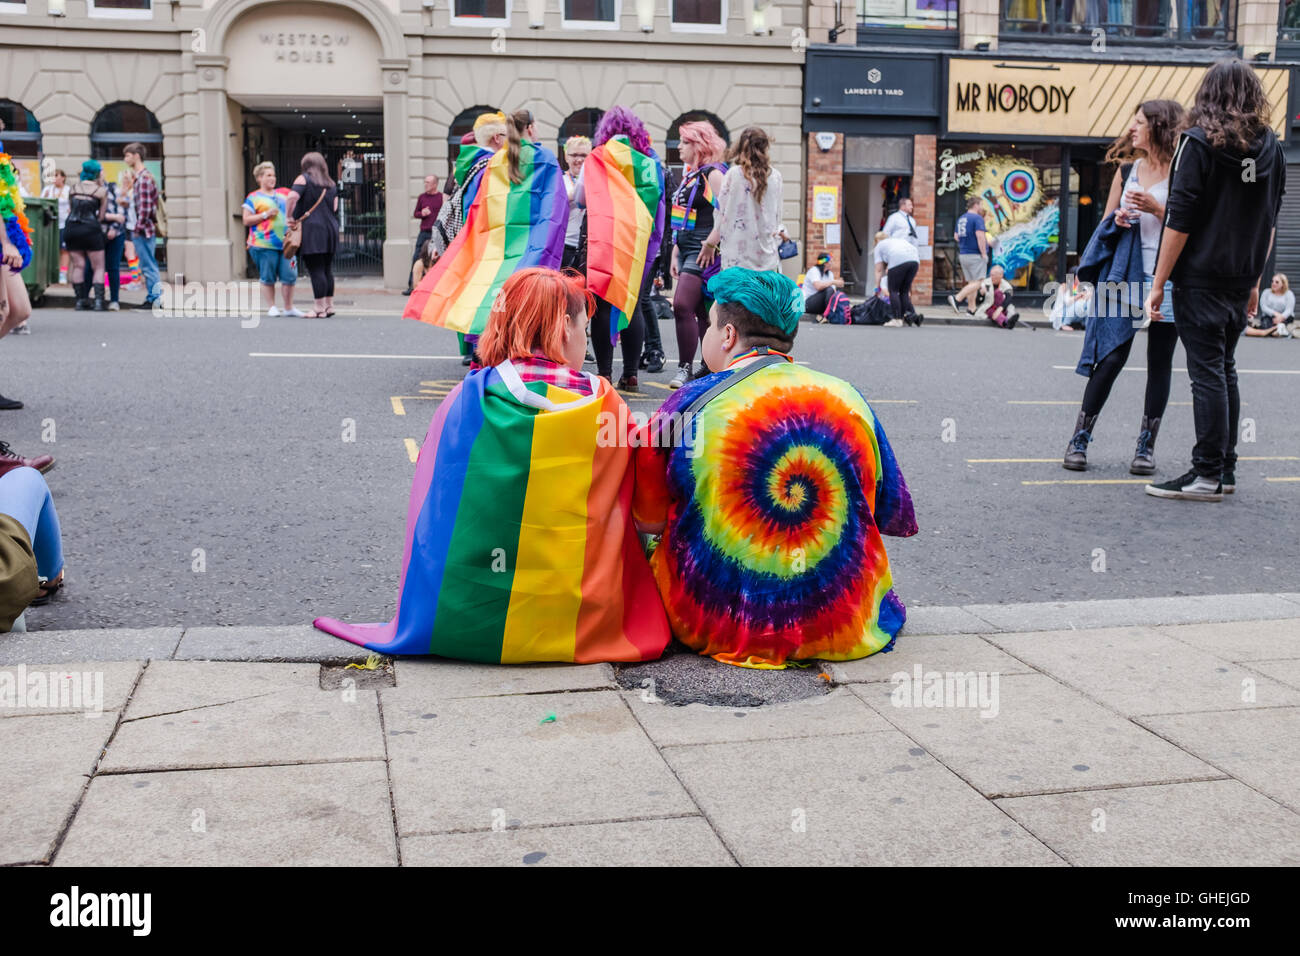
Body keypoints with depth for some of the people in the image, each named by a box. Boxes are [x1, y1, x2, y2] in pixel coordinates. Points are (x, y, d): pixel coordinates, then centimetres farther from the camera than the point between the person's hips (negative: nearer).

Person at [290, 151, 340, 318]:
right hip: (331, 229, 6)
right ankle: (329, 305, 16)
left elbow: (292, 198, -16)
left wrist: (289, 217, -7)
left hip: (311, 229, -6)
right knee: (327, 270, 12)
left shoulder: (303, 179, -2)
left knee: (316, 270, -7)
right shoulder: (331, 184, 15)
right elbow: (335, 208, 13)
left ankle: (320, 308, -9)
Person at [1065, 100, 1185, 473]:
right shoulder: (1127, 169, 12)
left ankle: (1146, 446, 12)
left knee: (1159, 361, 4)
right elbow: (1106, 223, 19)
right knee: (1111, 356, -2)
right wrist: (1117, 219, -2)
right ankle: (1080, 439, 5)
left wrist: (1157, 209, -18)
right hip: (1125, 275, 3)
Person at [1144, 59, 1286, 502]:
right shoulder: (1271, 148, 9)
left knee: (1207, 373, -4)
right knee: (1225, 369, 14)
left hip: (1200, 278, -6)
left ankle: (1208, 475, -1)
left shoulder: (1198, 142, -9)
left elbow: (1180, 220, -13)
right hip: (1241, 280, 6)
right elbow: (1269, 222, 15)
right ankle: (1226, 470, 18)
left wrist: (1159, 283, -9)